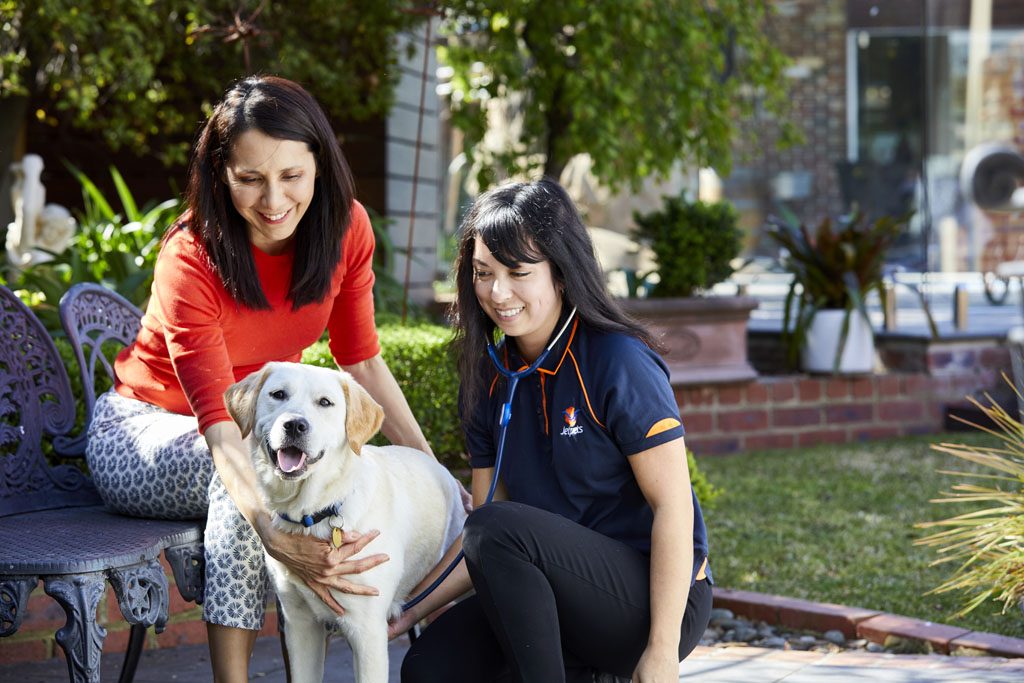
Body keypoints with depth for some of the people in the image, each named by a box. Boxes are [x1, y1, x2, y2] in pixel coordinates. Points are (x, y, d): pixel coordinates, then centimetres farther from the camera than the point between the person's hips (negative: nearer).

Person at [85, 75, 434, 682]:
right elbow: (219, 421, -37)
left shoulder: (345, 227, -13)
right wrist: (276, 536, -53)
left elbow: (361, 360, -1)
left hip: (264, 420, 5)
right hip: (146, 430, -4)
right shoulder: (190, 261, -28)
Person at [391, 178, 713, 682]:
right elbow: (479, 541, 8)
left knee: (498, 529, -28)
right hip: (567, 600, 7)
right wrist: (413, 607, -4)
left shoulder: (619, 362, -15)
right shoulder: (488, 378, 6)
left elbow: (673, 505, -17)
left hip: (655, 599, -7)